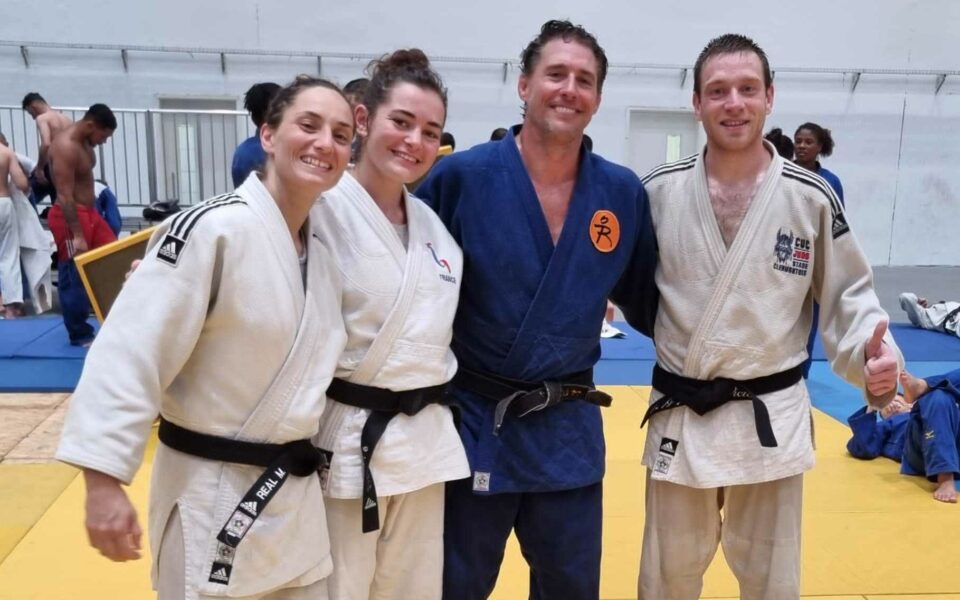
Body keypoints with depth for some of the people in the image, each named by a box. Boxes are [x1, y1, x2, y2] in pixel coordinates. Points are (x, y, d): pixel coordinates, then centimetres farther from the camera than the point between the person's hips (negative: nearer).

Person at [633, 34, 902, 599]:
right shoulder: (659, 191, -5)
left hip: (772, 417, 0)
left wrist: (872, 349, -19)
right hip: (680, 416, 1)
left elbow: (849, 293, -1)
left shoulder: (812, 198, -6)